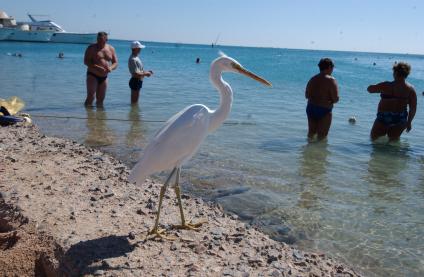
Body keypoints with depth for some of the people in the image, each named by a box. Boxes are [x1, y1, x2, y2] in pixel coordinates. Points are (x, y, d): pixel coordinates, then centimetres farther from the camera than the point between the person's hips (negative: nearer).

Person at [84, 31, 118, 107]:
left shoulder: (111, 49, 7)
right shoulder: (91, 48, -6)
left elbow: (115, 63, 8)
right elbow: (86, 61, -14)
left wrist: (111, 68, -16)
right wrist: (97, 67, -28)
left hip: (104, 77, 5)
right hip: (92, 75, -4)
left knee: (100, 99, 10)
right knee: (90, 97, -13)